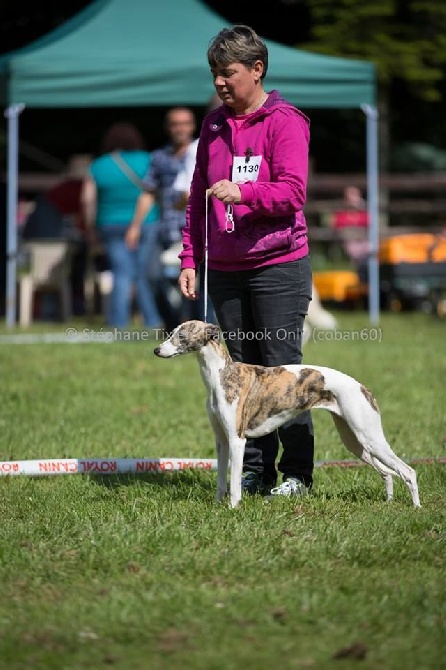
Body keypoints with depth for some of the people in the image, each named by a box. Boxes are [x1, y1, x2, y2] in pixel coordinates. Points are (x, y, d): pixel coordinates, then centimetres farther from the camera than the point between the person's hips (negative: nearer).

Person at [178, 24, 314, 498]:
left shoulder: (284, 121, -6)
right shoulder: (214, 124, 13)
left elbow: (292, 192, -16)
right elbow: (197, 197, 16)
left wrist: (242, 192, -31)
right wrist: (190, 258, 10)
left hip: (278, 267, -6)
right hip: (225, 268, 6)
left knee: (281, 368, -3)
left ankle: (297, 473, 4)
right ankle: (254, 471, 13)